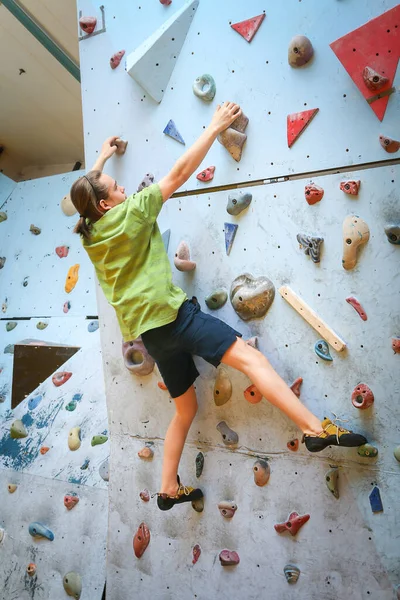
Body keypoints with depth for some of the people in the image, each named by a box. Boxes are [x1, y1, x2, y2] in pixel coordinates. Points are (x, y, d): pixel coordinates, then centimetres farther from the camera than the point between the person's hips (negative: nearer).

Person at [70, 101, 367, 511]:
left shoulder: (89, 235, 15)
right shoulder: (127, 214, -3)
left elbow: (85, 188, 38)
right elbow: (179, 173, 0)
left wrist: (102, 156, 51)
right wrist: (216, 126, 9)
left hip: (146, 330, 8)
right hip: (170, 313, -8)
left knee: (185, 408, 17)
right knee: (250, 358, -14)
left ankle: (169, 489, 25)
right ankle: (317, 430, -25)